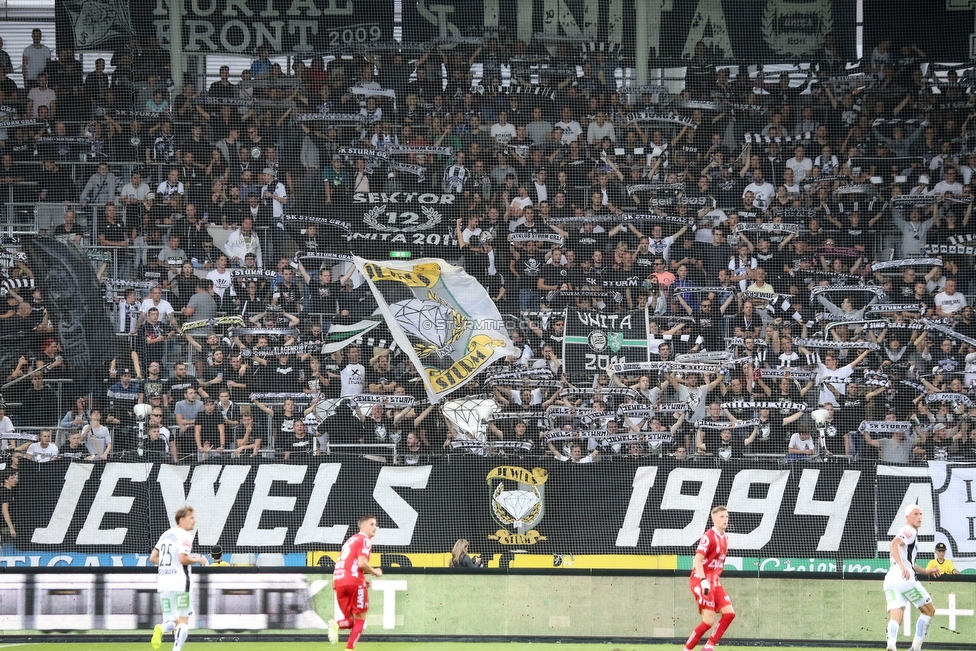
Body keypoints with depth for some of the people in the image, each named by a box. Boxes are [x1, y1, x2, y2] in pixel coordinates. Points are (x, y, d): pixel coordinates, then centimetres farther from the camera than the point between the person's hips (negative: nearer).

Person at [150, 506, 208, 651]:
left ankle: (161, 628, -22)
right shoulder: (185, 536, -8)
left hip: (162, 583, 7)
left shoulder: (166, 534, 16)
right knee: (183, 620, 2)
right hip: (179, 582, -7)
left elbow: (153, 558, 15)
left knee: (173, 621, 10)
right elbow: (183, 558, -21)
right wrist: (199, 560, -5)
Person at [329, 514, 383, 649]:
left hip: (339, 581, 7)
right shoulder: (365, 540, -1)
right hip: (353, 581, -7)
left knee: (352, 620, 12)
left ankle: (337, 625, -20)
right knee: (360, 618, 3)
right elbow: (362, 563, -14)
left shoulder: (351, 541, 26)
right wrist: (375, 572, 2)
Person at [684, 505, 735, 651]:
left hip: (714, 581, 8)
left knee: (729, 613, -2)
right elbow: (697, 559, -21)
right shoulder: (709, 537, -14)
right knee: (709, 620, -12)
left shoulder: (725, 538, 13)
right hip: (702, 580, -8)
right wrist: (704, 581, -30)